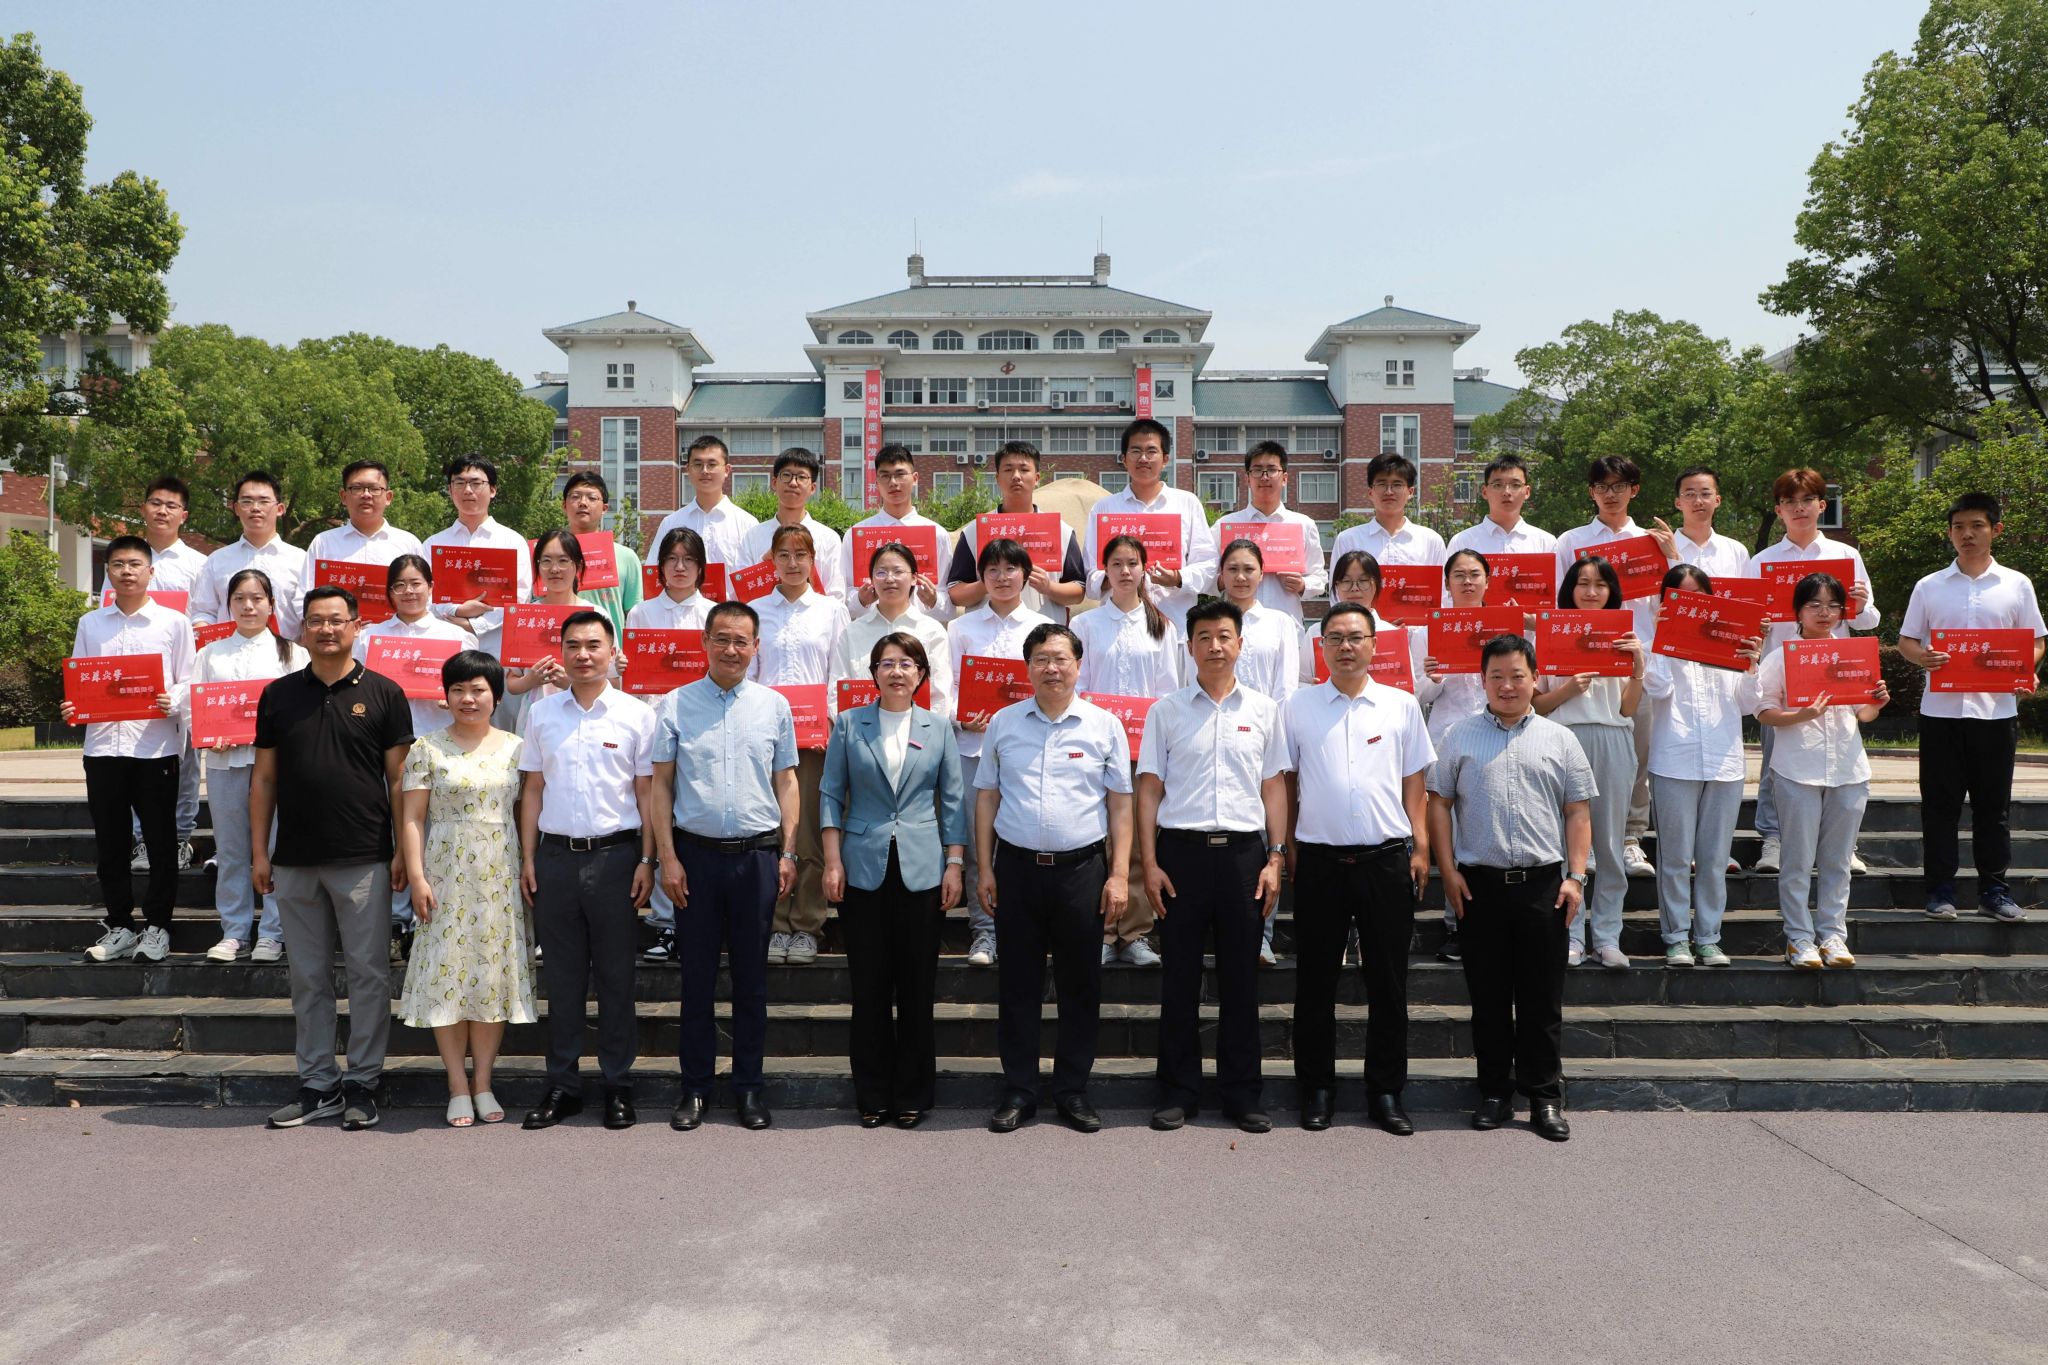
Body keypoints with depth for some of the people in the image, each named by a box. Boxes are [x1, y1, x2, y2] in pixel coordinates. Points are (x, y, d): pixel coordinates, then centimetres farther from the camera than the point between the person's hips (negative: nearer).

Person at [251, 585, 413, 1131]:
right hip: (294, 861, 3)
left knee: (369, 974, 1)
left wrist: (403, 851, -4)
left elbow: (399, 778, 1)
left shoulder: (382, 693, 1)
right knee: (308, 978, 10)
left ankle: (362, 1084, 12)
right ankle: (318, 1085, 20)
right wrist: (259, 852, 5)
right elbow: (264, 777, 11)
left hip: (364, 860, -3)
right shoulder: (278, 695, 9)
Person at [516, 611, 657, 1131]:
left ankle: (618, 1085, 14)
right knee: (561, 976, 8)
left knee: (615, 976, 4)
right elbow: (533, 789, 11)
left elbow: (647, 793, 1)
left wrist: (646, 861, -5)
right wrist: (528, 858, 6)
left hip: (614, 855, -2)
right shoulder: (542, 713, 9)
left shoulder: (636, 714, 1)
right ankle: (562, 1084, 18)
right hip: (555, 856, 2)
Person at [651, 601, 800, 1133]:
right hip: (695, 853, -1)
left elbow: (786, 782, 8)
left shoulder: (774, 705, 5)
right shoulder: (675, 705, 2)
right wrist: (668, 858, -4)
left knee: (752, 977, 8)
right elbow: (661, 784, 2)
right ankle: (695, 1086, 18)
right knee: (697, 975, 6)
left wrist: (788, 853, 3)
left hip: (757, 854, 1)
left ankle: (749, 1085, 19)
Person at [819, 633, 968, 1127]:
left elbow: (953, 801, 7)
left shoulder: (939, 728, 7)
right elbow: (831, 794, 4)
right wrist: (832, 862, -3)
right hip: (863, 869, 0)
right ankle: (872, 1095, 18)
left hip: (921, 871, 0)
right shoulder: (849, 724, 5)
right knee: (869, 988, 5)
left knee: (918, 988, 5)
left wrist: (955, 865, 0)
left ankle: (913, 1095, 18)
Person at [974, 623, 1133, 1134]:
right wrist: (985, 868, 4)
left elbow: (1120, 805, 4)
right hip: (1017, 867, 1)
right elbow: (986, 798, 9)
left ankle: (1073, 1091, 18)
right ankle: (1018, 1090, 17)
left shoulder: (1104, 726, 3)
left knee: (1080, 985, 6)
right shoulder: (1003, 723, 6)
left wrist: (1118, 876, -2)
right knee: (1017, 982, 6)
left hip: (1082, 868, -1)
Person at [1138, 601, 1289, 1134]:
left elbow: (1274, 787, 10)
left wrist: (1276, 858, 2)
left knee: (1241, 979, 6)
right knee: (1180, 977, 5)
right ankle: (1179, 1093, 16)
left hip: (1244, 851, 1)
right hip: (1182, 849, -1)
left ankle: (1242, 1094, 17)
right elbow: (1149, 789, 4)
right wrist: (1149, 863, -3)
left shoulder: (1263, 709, 8)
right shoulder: (1166, 710, 5)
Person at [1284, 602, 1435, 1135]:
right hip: (1319, 859, 0)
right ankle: (1316, 1089, 18)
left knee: (1388, 981, 6)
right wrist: (1285, 851, 4)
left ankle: (1386, 1091, 18)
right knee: (1316, 980, 6)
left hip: (1387, 858, 0)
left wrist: (1421, 849, 3)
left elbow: (1413, 783, 10)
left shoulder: (1401, 706, 7)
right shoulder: (1298, 707, 5)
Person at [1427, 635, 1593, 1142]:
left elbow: (1578, 813, 9)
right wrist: (1448, 871, -3)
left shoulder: (1559, 739, 9)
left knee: (1542, 997, 4)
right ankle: (1495, 1092, 18)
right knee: (1488, 996, 7)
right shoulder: (1460, 737, 6)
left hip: (1543, 884, 0)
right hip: (1480, 883, 0)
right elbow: (1439, 804, 5)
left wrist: (1575, 876, -1)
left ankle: (1545, 1097, 14)